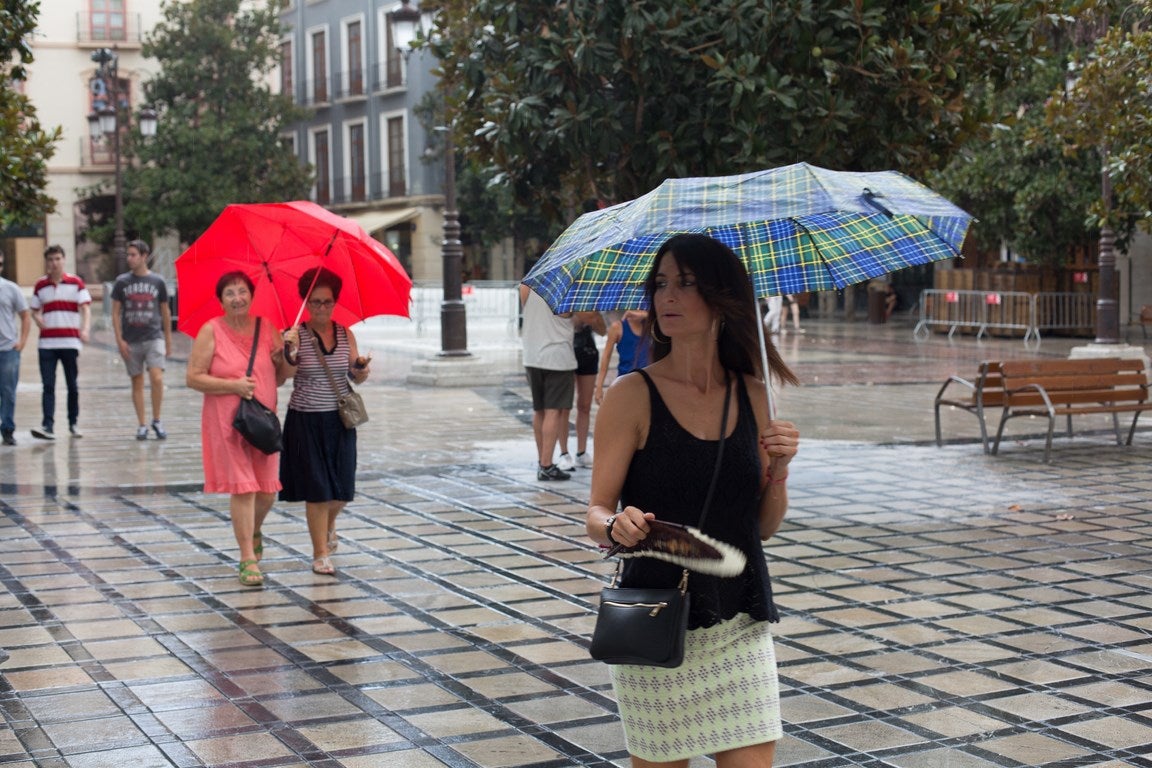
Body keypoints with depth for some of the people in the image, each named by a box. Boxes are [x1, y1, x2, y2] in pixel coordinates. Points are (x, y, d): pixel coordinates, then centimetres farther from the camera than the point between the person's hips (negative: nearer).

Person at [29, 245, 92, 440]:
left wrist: (85, 329, -19)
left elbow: (86, 308, -3)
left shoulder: (76, 283, 3)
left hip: (70, 341, -1)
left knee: (72, 385, 7)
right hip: (46, 342, 1)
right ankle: (48, 426, -12)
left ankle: (74, 423, 20)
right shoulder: (40, 285, 9)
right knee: (48, 386, -6)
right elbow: (34, 310, 17)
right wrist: (38, 319, -7)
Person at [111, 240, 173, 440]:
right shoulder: (122, 282, 4)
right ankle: (142, 425, 13)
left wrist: (168, 340, 11)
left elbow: (165, 312, 11)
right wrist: (119, 340, -3)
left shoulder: (158, 281, 3)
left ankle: (157, 421, -1)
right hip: (131, 341, 1)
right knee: (137, 382, 5)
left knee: (157, 378, -16)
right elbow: (116, 313, 5)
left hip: (154, 338, -1)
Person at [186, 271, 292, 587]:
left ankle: (253, 531, 40)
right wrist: (233, 385, -17)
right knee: (242, 488, -7)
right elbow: (193, 378, -8)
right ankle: (248, 559, 1)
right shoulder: (211, 331, -5)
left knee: (267, 489, 8)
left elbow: (280, 379, 14)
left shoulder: (267, 329, 6)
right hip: (227, 420, -4)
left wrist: (282, 360, -7)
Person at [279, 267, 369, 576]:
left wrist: (361, 368, -17)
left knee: (341, 489, 7)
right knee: (316, 489, -2)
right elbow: (287, 373, -19)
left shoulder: (345, 334, 4)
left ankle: (329, 524, 40)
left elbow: (357, 377, 4)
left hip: (339, 420, 3)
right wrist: (291, 352, -38)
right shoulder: (297, 335, -7)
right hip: (306, 420, -3)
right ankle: (320, 555, 7)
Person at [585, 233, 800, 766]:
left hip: (741, 621, 4)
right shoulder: (632, 396, -7)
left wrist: (779, 469, -7)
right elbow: (597, 513, -7)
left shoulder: (751, 396, 6)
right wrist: (616, 527, -28)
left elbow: (764, 526, 10)